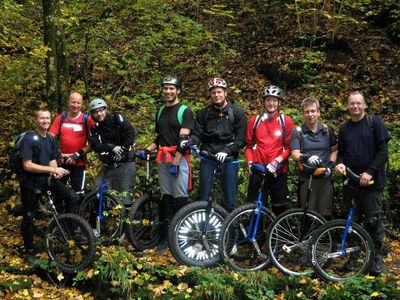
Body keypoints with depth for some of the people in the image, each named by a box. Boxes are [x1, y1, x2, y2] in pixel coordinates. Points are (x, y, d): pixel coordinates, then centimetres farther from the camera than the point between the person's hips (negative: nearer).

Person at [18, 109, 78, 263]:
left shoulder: (50, 139, 6)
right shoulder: (29, 139, -15)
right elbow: (27, 165, -21)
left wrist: (56, 172, -12)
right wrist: (52, 169, -23)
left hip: (47, 179, 6)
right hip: (30, 182, -5)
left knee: (71, 196, -12)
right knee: (29, 217, 4)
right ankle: (29, 252, 19)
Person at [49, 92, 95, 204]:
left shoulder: (87, 119, -4)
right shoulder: (60, 118, 3)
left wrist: (79, 154, -15)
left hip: (79, 163, -3)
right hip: (62, 162, 3)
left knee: (79, 194, -2)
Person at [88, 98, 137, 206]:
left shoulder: (117, 119, -3)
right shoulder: (94, 129, 8)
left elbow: (131, 133, -12)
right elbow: (95, 146, -8)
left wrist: (123, 149, -19)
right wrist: (112, 147, -25)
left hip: (125, 162, -5)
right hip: (108, 165, 5)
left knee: (125, 194, -6)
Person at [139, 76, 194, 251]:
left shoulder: (185, 111, -3)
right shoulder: (160, 112, 18)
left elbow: (183, 139, -12)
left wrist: (175, 161, -19)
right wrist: (147, 149, 4)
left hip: (179, 159, -6)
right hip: (163, 159, 6)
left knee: (180, 198, -5)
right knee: (166, 196, 7)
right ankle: (166, 233, 12)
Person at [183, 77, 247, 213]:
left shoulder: (237, 113, 2)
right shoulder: (203, 113, 9)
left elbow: (241, 140, -4)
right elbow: (197, 135, 4)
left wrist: (226, 151, -18)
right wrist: (189, 142, -18)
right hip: (207, 157, 2)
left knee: (230, 199, 1)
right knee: (203, 197, 5)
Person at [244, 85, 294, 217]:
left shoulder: (286, 121, 3)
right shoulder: (254, 120, 6)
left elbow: (288, 147, 2)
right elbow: (249, 145, 11)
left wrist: (277, 161, -11)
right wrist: (250, 162, -3)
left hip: (278, 171, 0)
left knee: (280, 207, 5)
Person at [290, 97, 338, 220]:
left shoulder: (327, 130, 8)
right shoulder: (297, 132, -1)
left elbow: (334, 150, 16)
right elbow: (295, 154, -8)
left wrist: (330, 165, -1)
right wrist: (307, 157, -29)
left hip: (325, 178, 2)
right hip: (306, 178, -2)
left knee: (325, 214, 3)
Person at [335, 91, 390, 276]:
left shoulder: (374, 122, -1)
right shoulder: (344, 128, 12)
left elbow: (383, 151, -6)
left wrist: (370, 172, -14)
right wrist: (340, 164, -5)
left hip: (372, 182, -4)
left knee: (373, 221, -1)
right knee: (352, 221, 7)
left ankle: (376, 259, 12)